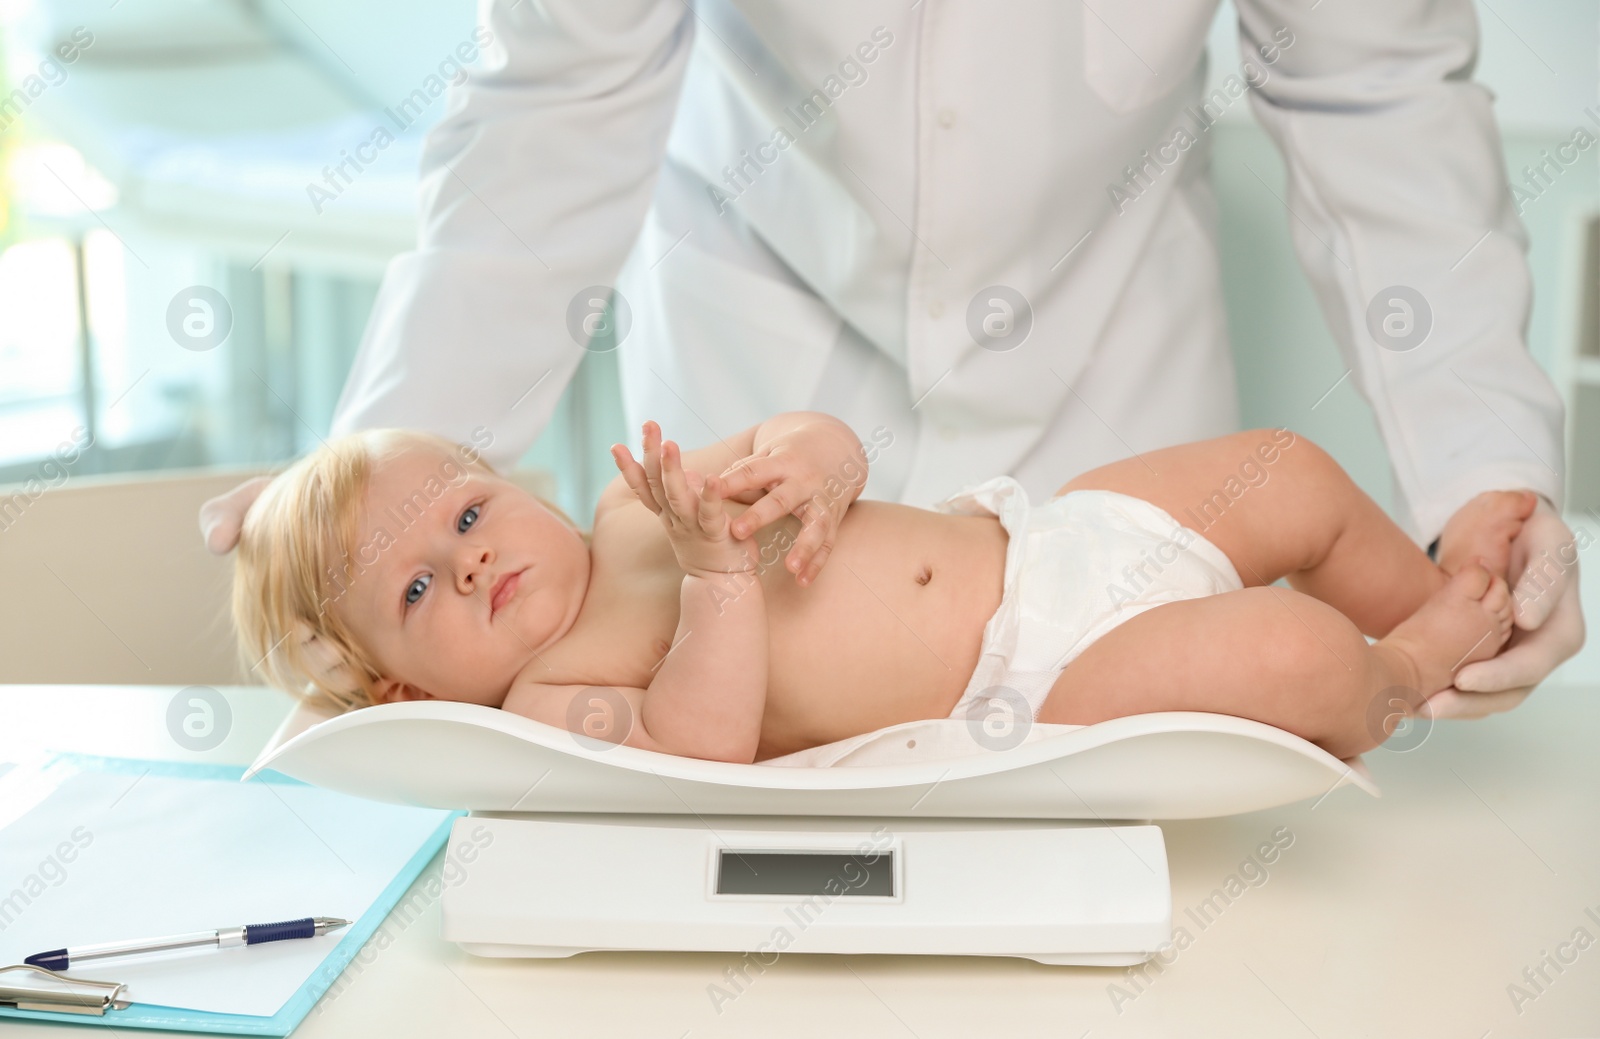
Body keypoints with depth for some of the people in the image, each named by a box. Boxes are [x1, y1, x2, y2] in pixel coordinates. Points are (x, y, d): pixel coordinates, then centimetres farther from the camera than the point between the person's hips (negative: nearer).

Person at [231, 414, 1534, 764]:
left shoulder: (638, 509, 8)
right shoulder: (550, 695, -11)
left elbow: (833, 440, 8)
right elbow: (694, 751, -29)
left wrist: (784, 463, -16)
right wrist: (720, 580, -33)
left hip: (1041, 541, 8)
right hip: (1035, 695, -8)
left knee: (1291, 473, 10)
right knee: (1295, 651, -23)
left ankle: (1438, 589, 36)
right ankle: (1399, 673, 12)